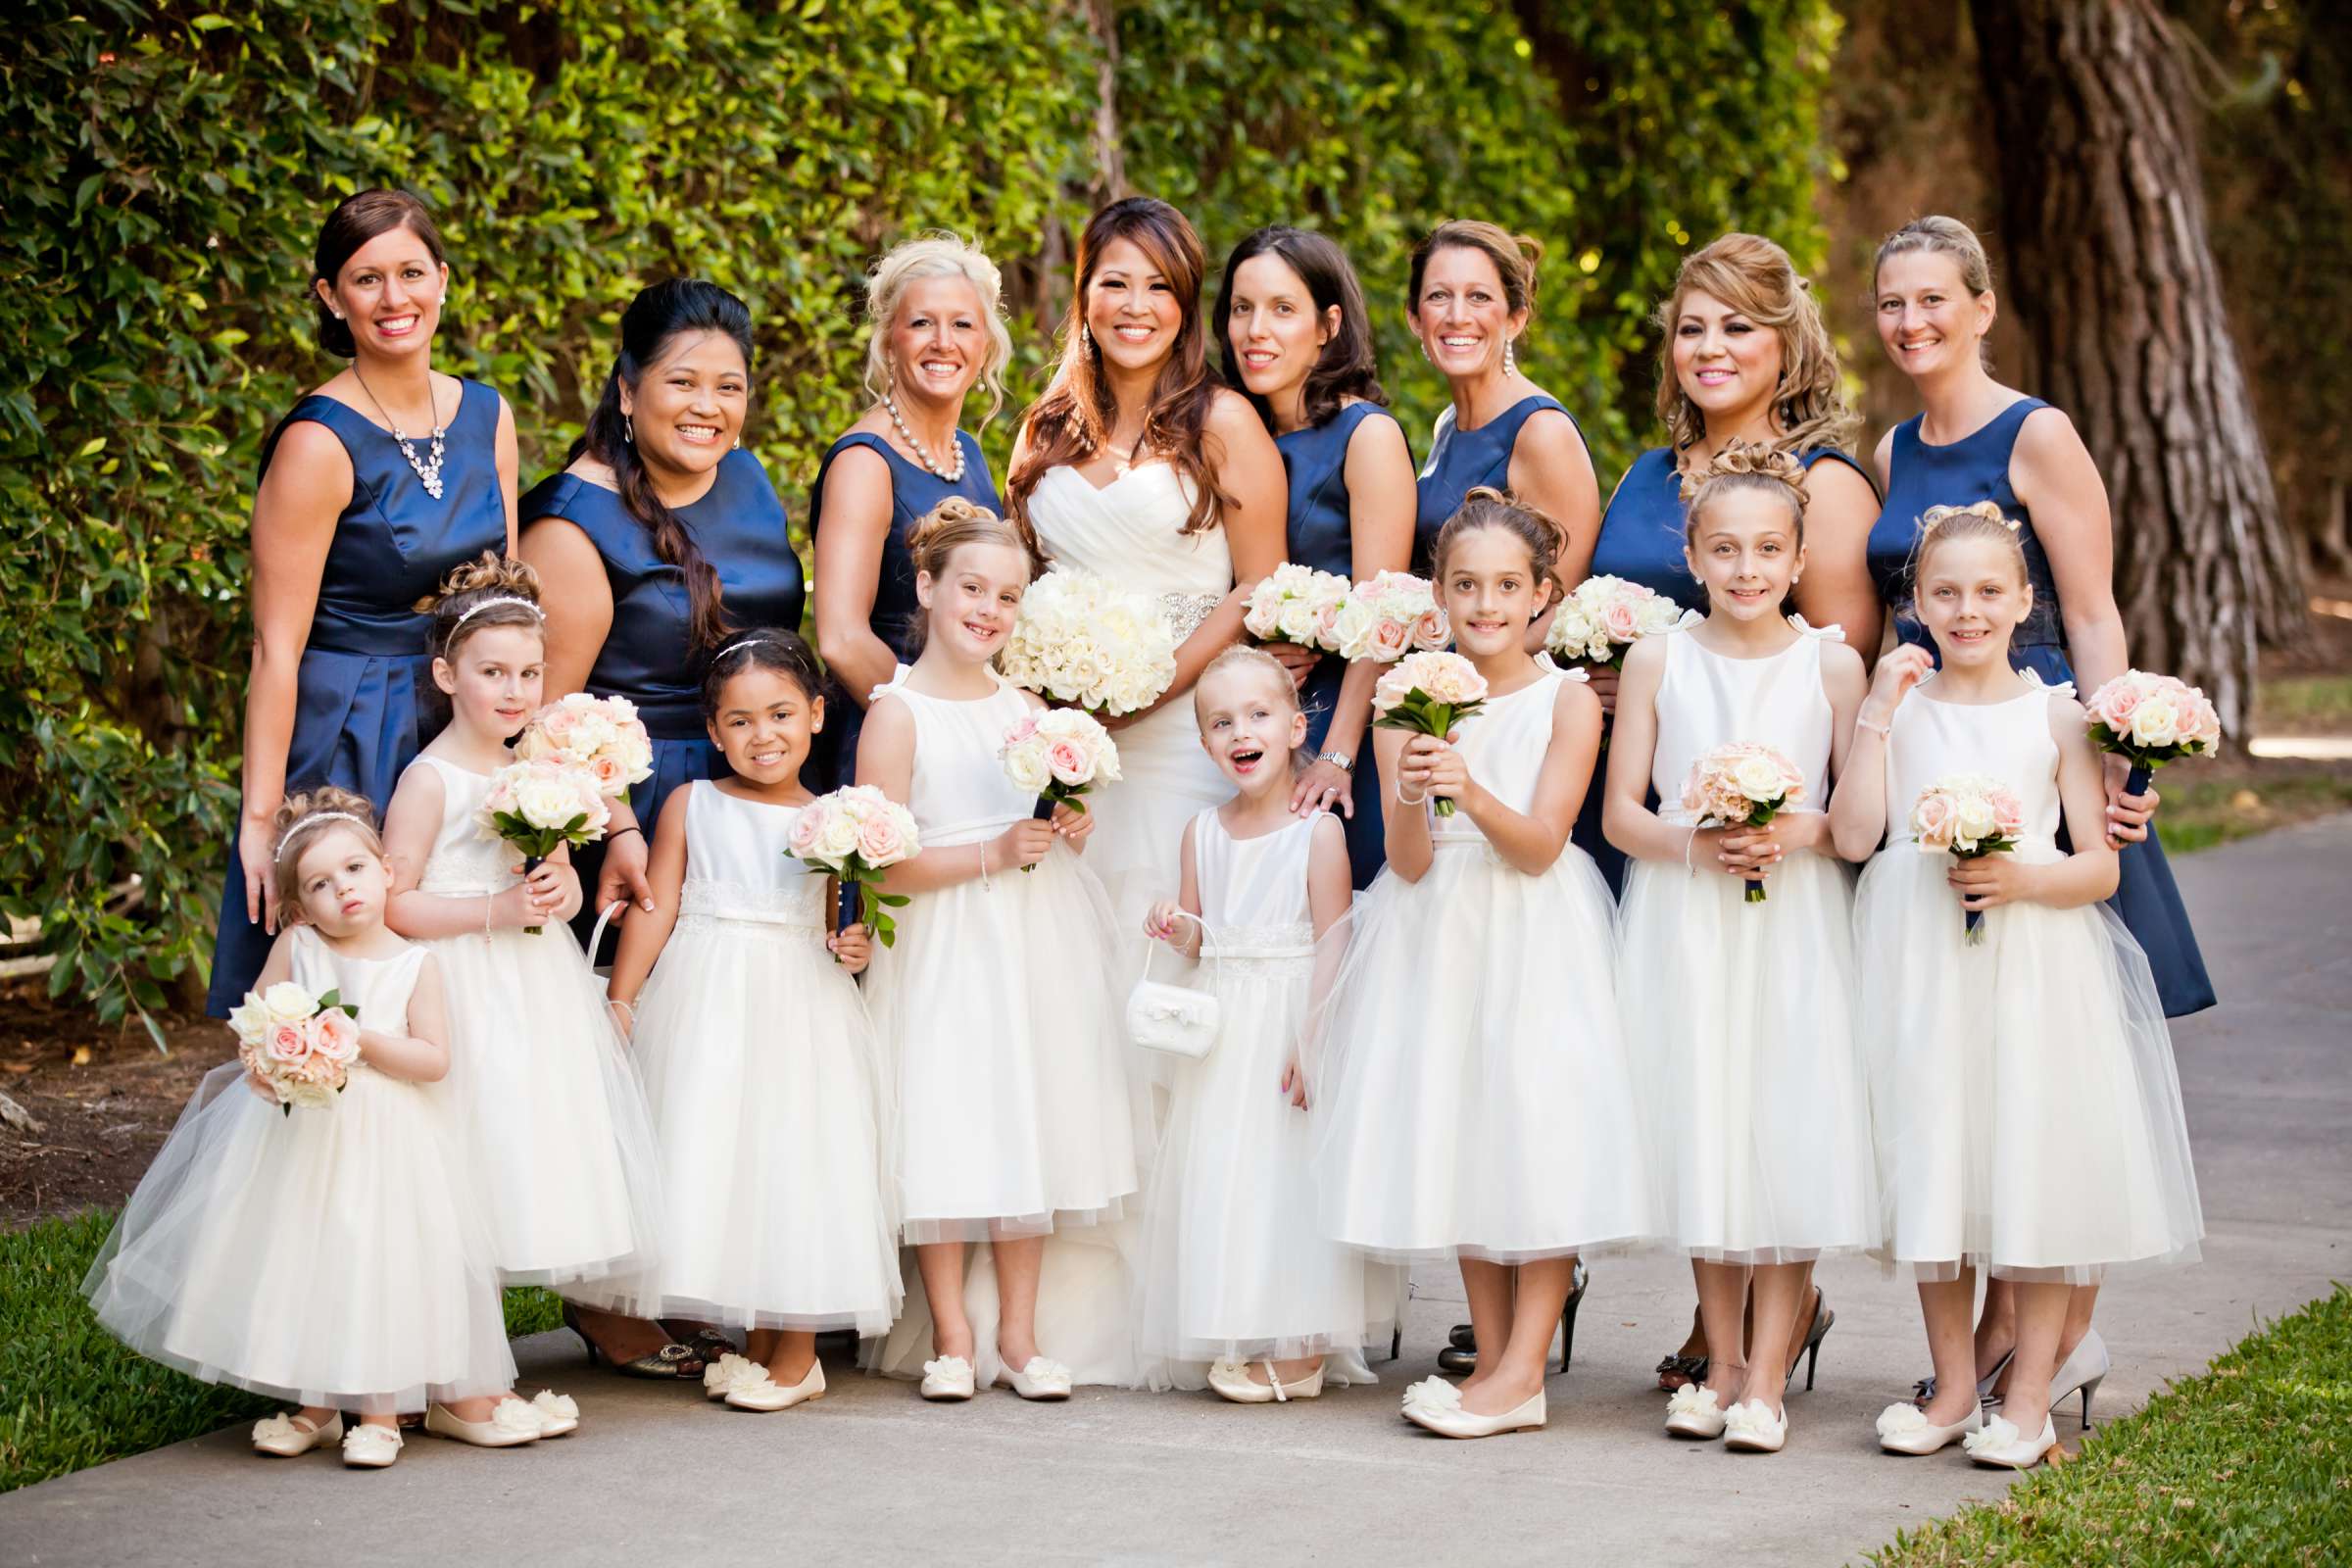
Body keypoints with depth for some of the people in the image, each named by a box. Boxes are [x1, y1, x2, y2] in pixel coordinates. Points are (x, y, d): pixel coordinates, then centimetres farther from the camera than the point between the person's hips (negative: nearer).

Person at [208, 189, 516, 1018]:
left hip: (463, 735, 6)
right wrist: (260, 819, -17)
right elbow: (276, 648, -15)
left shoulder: (487, 417, 5)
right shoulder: (320, 443, -14)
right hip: (345, 745, -6)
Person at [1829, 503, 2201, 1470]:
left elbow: (2101, 867, 1)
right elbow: (1854, 836, -6)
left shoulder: (2055, 716, 2)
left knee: (2034, 1163, -2)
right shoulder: (1901, 706, 5)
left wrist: (2025, 880, -18)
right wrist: (1876, 715, -9)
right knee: (1931, 1162, 5)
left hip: (2034, 965, -1)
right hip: (1920, 969, 2)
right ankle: (1953, 1385, 18)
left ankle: (2030, 1397, 8)